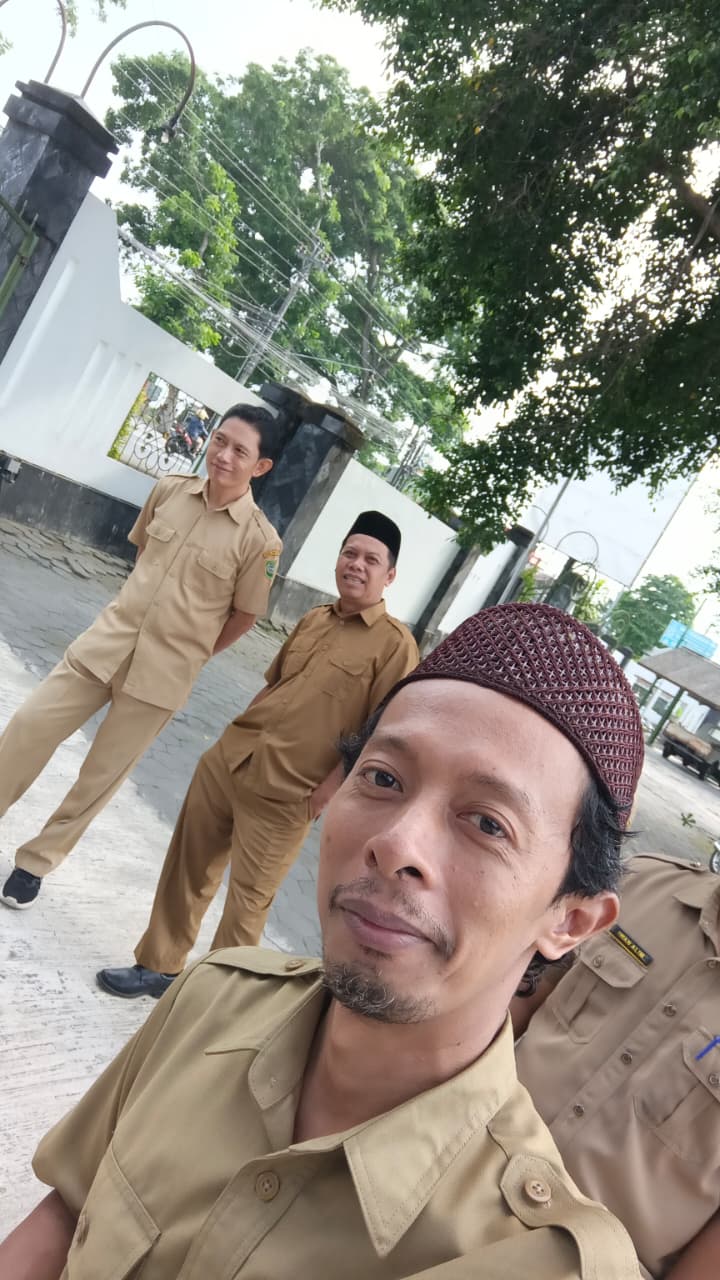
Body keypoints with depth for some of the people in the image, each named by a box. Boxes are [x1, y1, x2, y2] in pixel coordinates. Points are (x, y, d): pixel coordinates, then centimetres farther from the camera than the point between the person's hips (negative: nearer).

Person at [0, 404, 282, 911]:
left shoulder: (260, 540, -14)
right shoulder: (169, 491, -2)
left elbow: (245, 616, -3)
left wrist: (187, 653, 6)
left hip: (162, 674, -3)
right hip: (107, 640, 4)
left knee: (102, 775, 9)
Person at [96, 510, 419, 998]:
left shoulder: (395, 644, -12)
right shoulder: (314, 619, 9)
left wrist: (327, 789, -16)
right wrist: (244, 733, 13)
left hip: (284, 795, -6)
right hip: (224, 761, 6)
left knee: (248, 901, 8)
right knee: (188, 868, 17)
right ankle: (158, 966, 38)